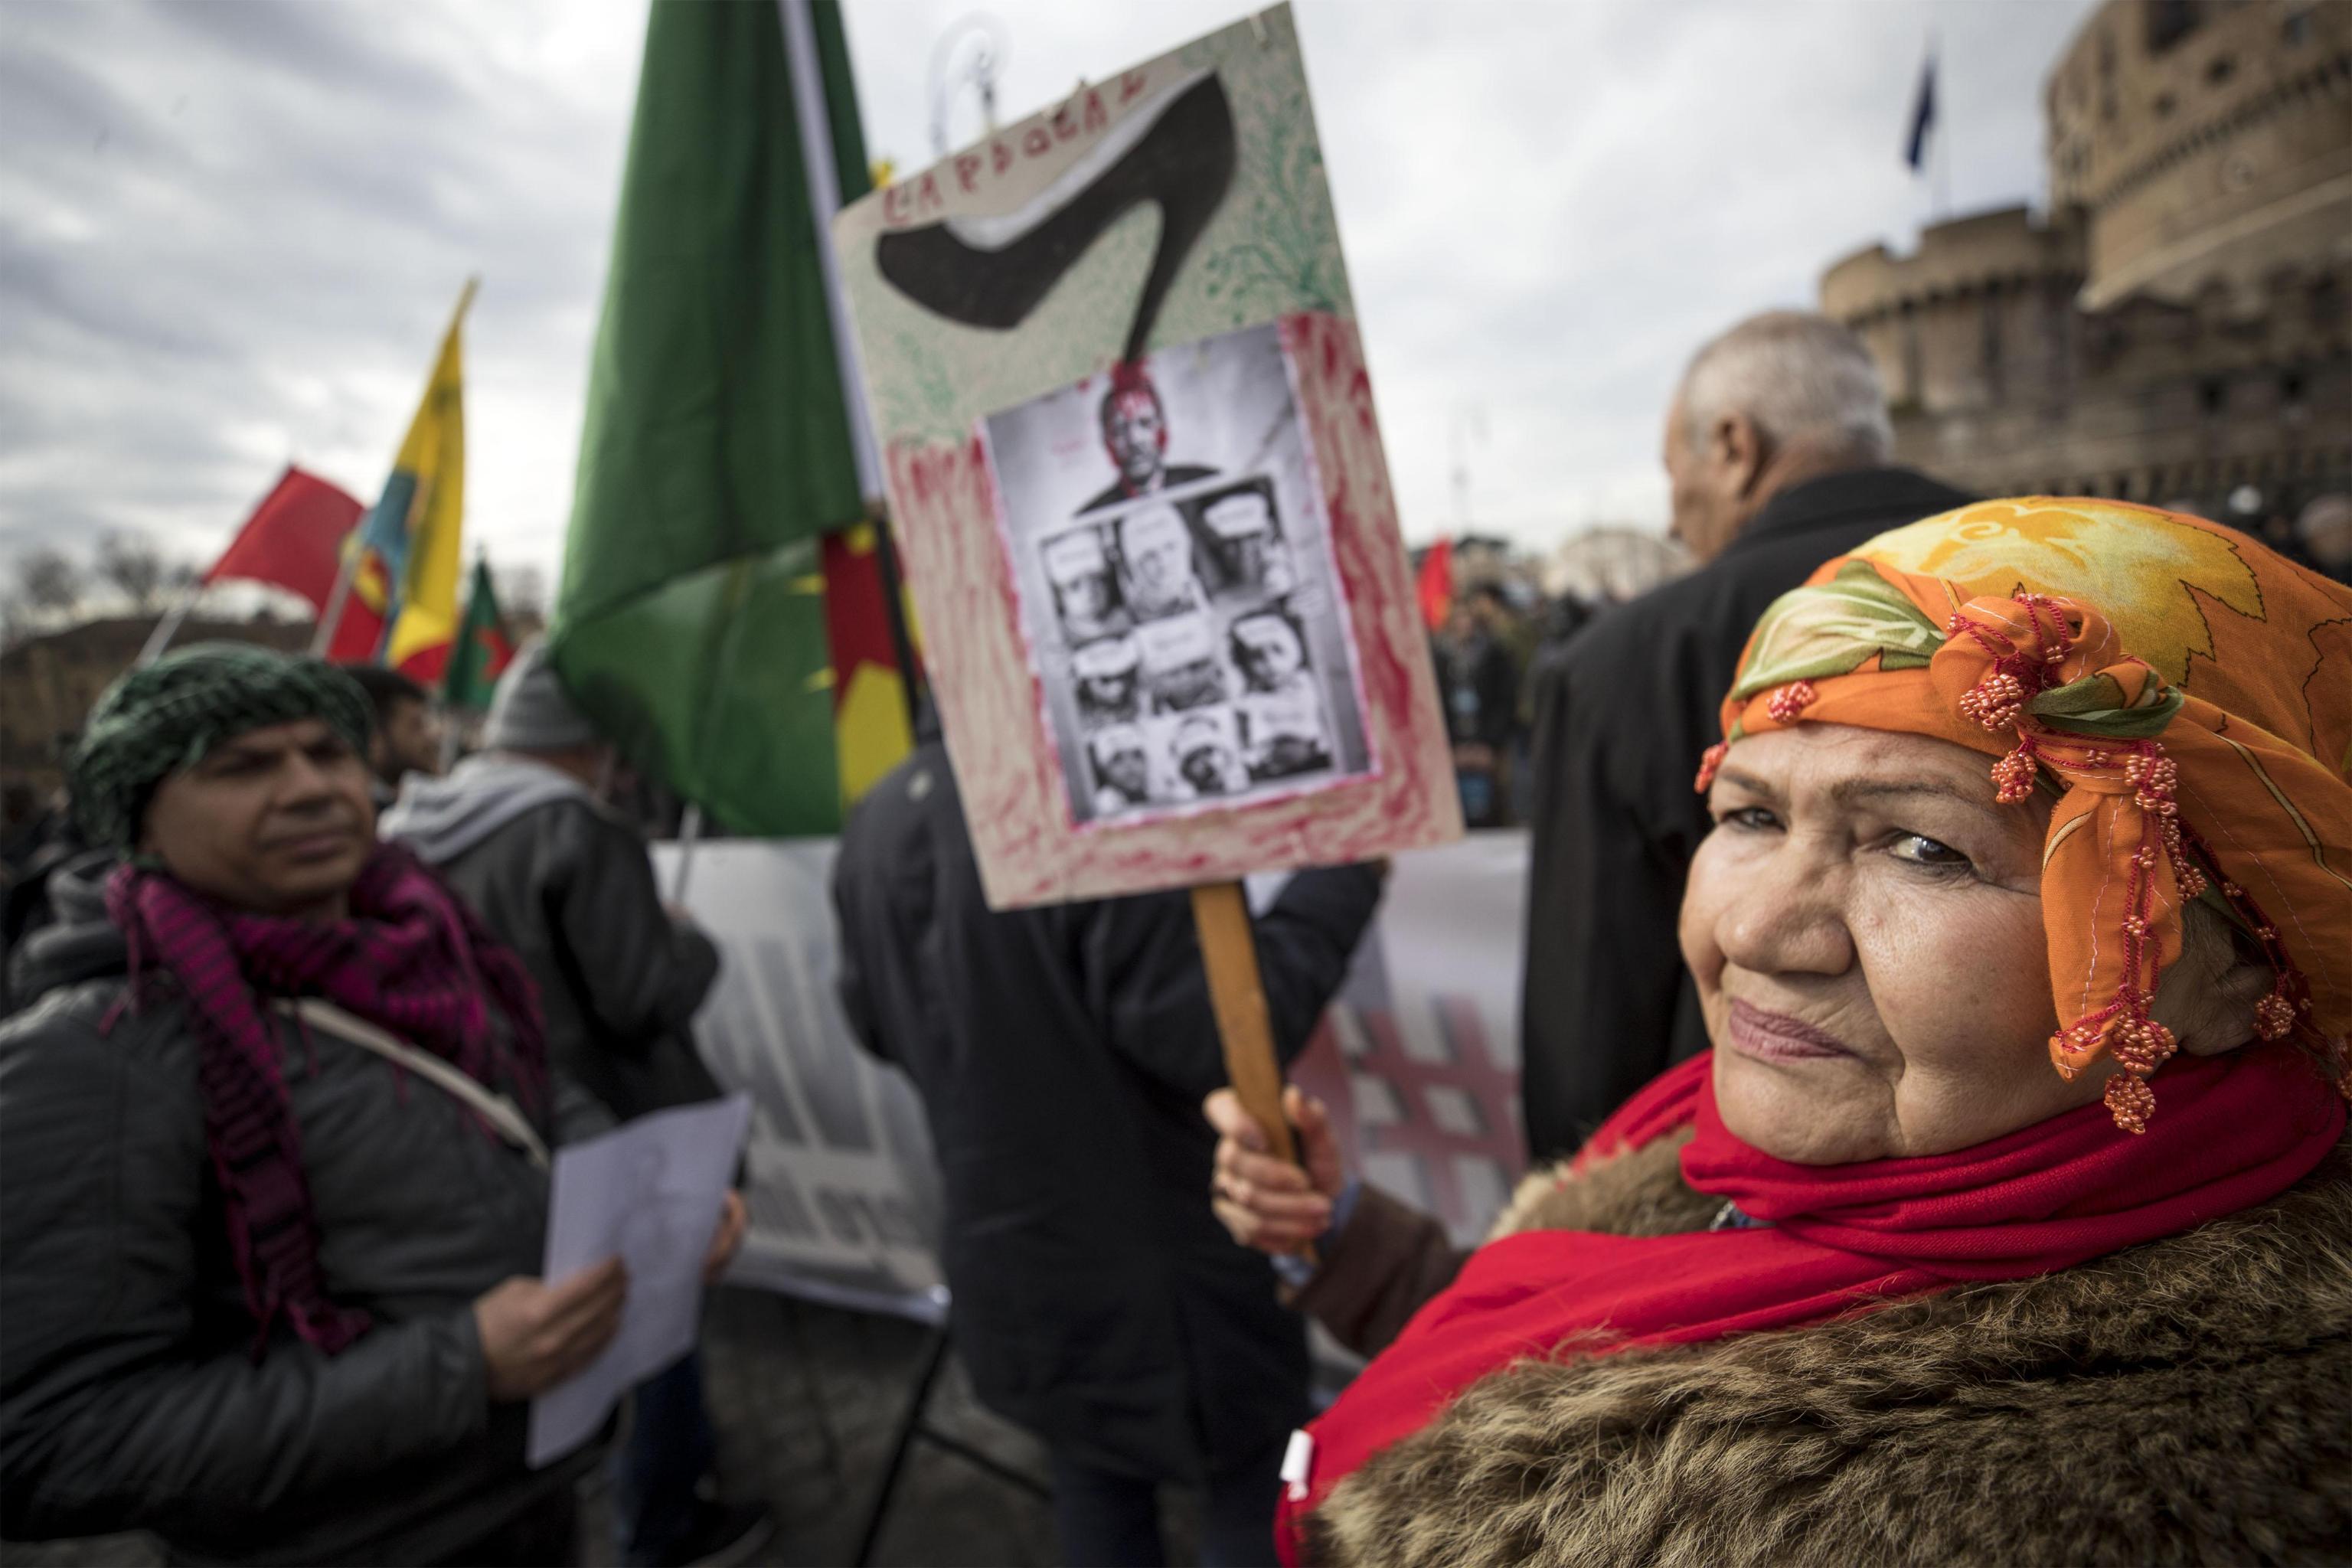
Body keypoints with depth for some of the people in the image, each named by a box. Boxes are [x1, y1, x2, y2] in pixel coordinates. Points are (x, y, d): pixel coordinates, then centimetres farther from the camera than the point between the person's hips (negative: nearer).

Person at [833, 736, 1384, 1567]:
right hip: (1164, 1252, -7)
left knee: (1095, 1484, 25)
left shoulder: (878, 820, -2)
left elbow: (874, 1022, 9)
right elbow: (1213, 1038, -25)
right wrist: (1345, 869, -17)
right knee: (1258, 1488, 15)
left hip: (1008, 1250, 7)